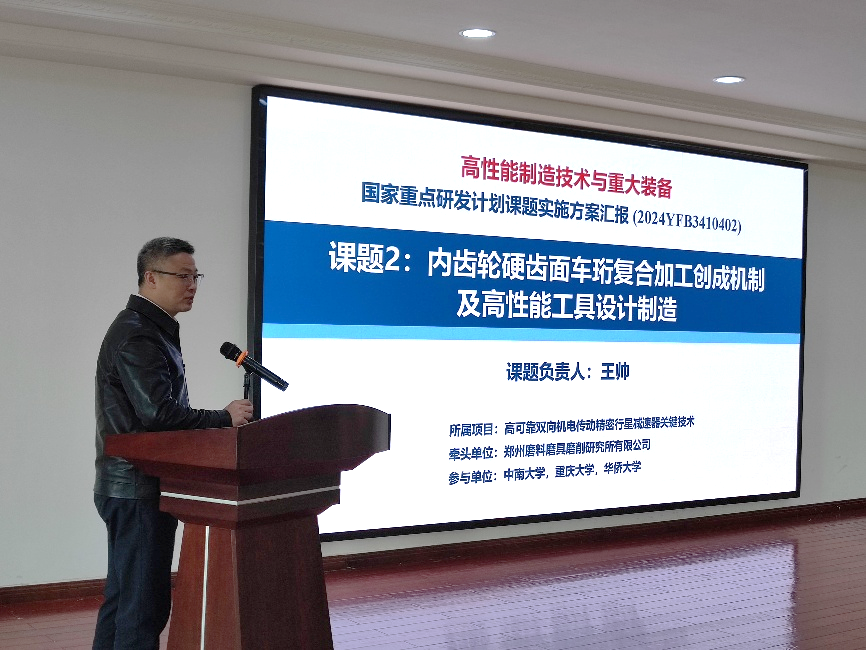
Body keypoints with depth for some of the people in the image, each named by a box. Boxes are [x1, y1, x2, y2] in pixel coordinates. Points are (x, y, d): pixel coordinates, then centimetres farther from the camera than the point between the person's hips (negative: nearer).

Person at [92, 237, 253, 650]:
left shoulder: (154, 330, 18)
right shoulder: (135, 336, -15)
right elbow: (159, 413, -24)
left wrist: (219, 420, 11)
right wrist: (223, 419, -17)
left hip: (133, 489, 11)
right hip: (137, 490, -11)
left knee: (123, 597, 16)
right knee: (144, 603, -7)